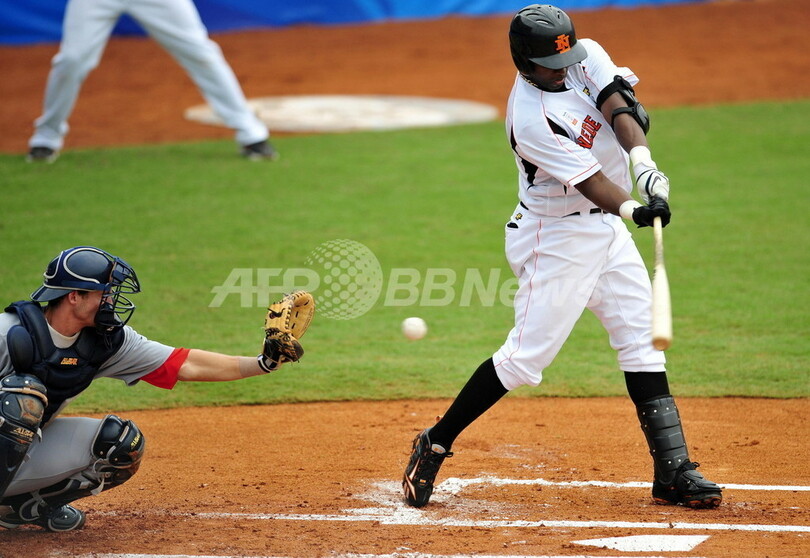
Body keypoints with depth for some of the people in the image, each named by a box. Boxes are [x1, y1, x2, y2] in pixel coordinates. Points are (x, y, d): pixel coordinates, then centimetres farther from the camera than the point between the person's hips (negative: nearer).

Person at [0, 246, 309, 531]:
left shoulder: (106, 340, -5)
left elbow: (187, 366, -5)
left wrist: (263, 363, -10)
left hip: (29, 445, 7)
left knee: (123, 443, -8)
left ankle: (27, 505, 5)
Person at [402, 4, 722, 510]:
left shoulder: (586, 57, -2)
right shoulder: (529, 118, -23)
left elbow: (618, 106, -17)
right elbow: (587, 179, -30)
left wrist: (643, 161, -35)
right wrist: (634, 209, -46)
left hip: (607, 226, 8)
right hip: (557, 236, -8)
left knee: (643, 341, 4)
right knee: (528, 353, -9)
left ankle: (673, 470, 4)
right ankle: (436, 445, 3)